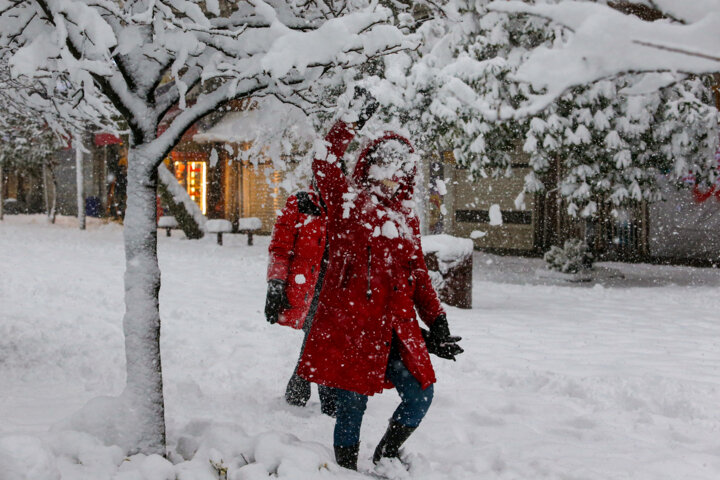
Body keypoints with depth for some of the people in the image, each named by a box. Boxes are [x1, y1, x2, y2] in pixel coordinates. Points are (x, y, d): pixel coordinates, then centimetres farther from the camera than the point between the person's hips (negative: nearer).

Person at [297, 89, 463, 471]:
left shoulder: (405, 216, 17)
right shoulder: (346, 200, 3)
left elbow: (418, 273, 20)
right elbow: (324, 164, -15)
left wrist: (436, 321, 16)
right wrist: (352, 121, -16)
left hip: (396, 326, 5)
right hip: (350, 320, -5)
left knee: (420, 395, 5)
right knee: (352, 406, 0)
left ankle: (386, 457, 29)